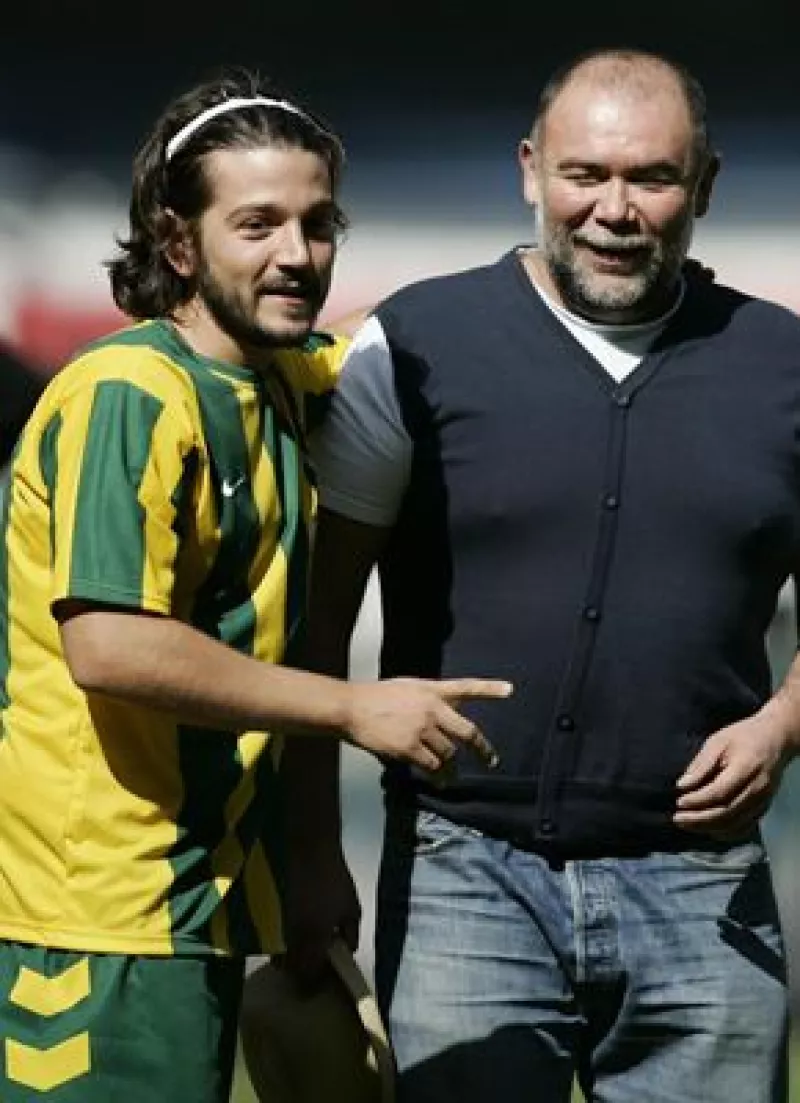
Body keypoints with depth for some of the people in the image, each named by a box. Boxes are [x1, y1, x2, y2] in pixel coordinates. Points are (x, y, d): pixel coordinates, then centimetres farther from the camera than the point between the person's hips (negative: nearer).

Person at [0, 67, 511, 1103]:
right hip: (102, 912, -9)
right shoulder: (131, 395, -15)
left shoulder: (281, 379, 12)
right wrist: (354, 708, -17)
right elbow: (111, 647, -24)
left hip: (200, 893, 9)